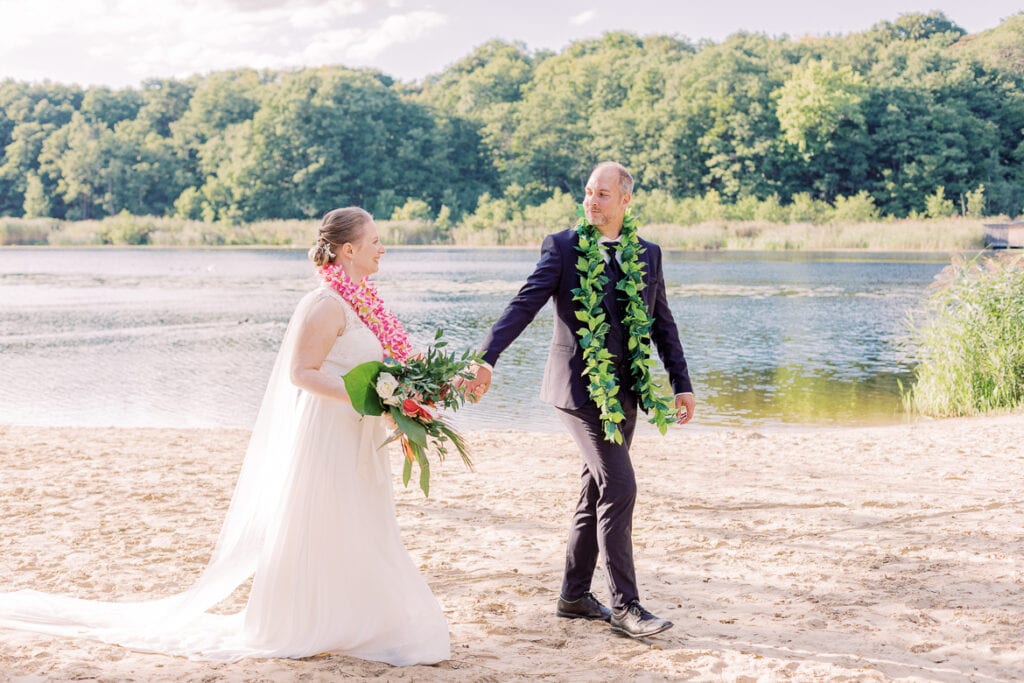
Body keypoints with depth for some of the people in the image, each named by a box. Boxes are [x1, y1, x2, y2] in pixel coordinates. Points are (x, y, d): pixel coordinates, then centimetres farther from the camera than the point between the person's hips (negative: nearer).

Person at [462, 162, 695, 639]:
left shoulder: (647, 254, 9)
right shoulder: (563, 247, -5)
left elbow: (662, 324, 14)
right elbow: (524, 305, -13)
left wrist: (682, 384, 10)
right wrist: (487, 359, -25)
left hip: (624, 393, 6)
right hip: (581, 387, -6)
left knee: (595, 494, 12)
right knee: (618, 488, -12)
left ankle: (574, 596, 23)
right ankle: (625, 605, -5)